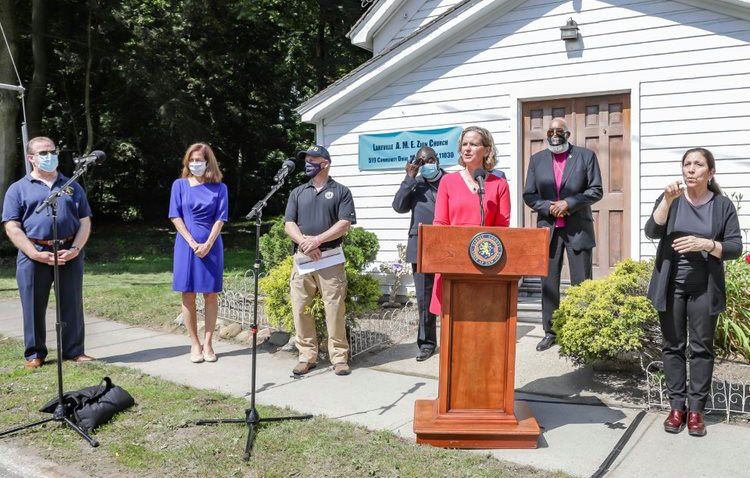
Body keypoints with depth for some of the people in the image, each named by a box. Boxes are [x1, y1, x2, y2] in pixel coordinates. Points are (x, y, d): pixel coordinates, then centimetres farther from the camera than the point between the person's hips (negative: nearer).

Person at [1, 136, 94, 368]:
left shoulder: (73, 187, 16)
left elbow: (85, 222, 11)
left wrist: (75, 249, -6)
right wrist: (36, 254, -12)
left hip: (70, 253, 2)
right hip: (34, 255, -2)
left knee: (72, 304, 5)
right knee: (34, 306, 4)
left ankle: (74, 351, 15)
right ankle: (34, 354, 17)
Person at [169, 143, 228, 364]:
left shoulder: (219, 188, 4)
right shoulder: (180, 185, 5)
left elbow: (220, 219, 0)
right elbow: (176, 217, 0)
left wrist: (208, 244, -12)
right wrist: (192, 243, -10)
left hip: (211, 246, 0)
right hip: (186, 245, 0)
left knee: (211, 294, 3)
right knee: (188, 295, 2)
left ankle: (208, 343, 12)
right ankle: (195, 344, 11)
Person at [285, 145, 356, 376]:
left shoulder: (341, 192, 7)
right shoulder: (298, 192, 17)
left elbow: (344, 224, -5)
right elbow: (289, 224, 8)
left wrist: (317, 240, -14)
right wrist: (304, 242, -11)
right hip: (302, 258, 4)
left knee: (335, 309, -5)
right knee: (300, 308, 2)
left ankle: (339, 357, 5)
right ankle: (307, 356, 12)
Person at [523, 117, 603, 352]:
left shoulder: (586, 156, 2)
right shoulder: (537, 159, 9)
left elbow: (596, 190, -2)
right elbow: (529, 195, 6)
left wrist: (569, 203, -14)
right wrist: (549, 207, -11)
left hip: (578, 229, -2)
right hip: (548, 229, 2)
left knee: (581, 283, 2)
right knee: (549, 282, 7)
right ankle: (550, 331, 17)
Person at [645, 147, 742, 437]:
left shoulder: (723, 205, 1)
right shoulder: (670, 199, 3)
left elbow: (735, 248, -2)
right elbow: (651, 232, -11)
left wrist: (705, 244, -19)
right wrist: (668, 200, -22)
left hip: (704, 288, -1)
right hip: (670, 285, 1)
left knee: (701, 348, 4)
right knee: (673, 346, 5)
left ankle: (696, 409, 12)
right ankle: (677, 406, 14)